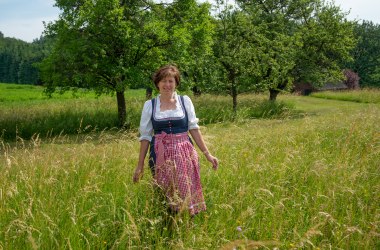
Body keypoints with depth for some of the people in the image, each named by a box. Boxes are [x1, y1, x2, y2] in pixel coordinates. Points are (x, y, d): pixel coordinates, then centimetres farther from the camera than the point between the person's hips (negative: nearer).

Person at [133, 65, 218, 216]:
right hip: (161, 156, 0)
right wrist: (140, 165, 6)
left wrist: (207, 154, 2)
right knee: (164, 197, 3)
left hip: (184, 154, 0)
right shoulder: (149, 105, 5)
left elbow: (194, 129, 7)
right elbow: (145, 136, 7)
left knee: (187, 195, -1)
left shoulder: (185, 101, 5)